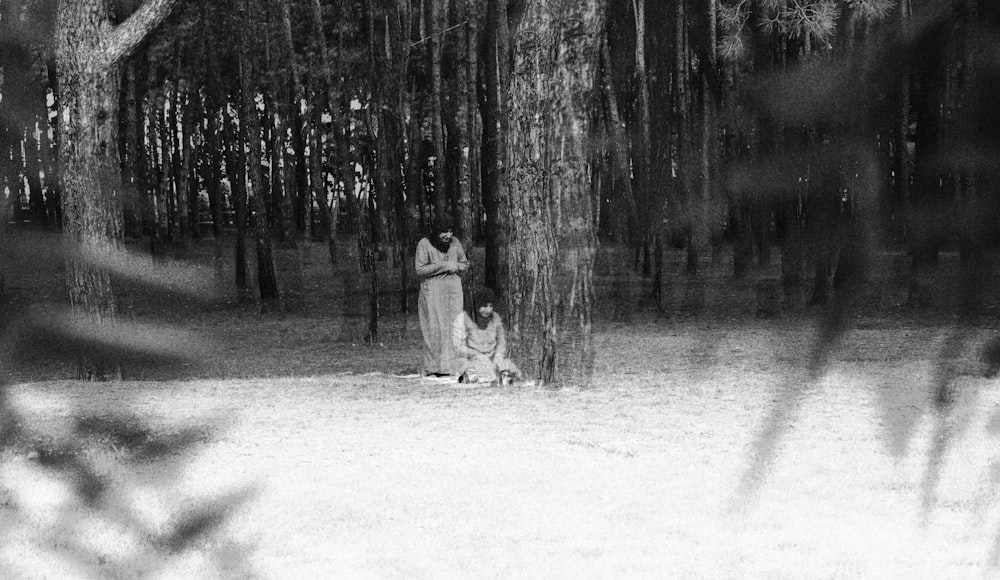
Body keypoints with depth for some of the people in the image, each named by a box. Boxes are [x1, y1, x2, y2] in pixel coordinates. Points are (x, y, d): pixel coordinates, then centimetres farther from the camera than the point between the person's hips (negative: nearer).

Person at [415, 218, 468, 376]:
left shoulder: (455, 242, 7)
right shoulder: (424, 244, -6)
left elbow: (465, 265, 15)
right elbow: (420, 269, -12)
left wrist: (455, 266, -8)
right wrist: (444, 266, -15)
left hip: (453, 288, 4)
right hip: (432, 290, -4)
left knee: (454, 327, -4)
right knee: (435, 327, -8)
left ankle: (451, 366, -4)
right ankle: (434, 368, -7)